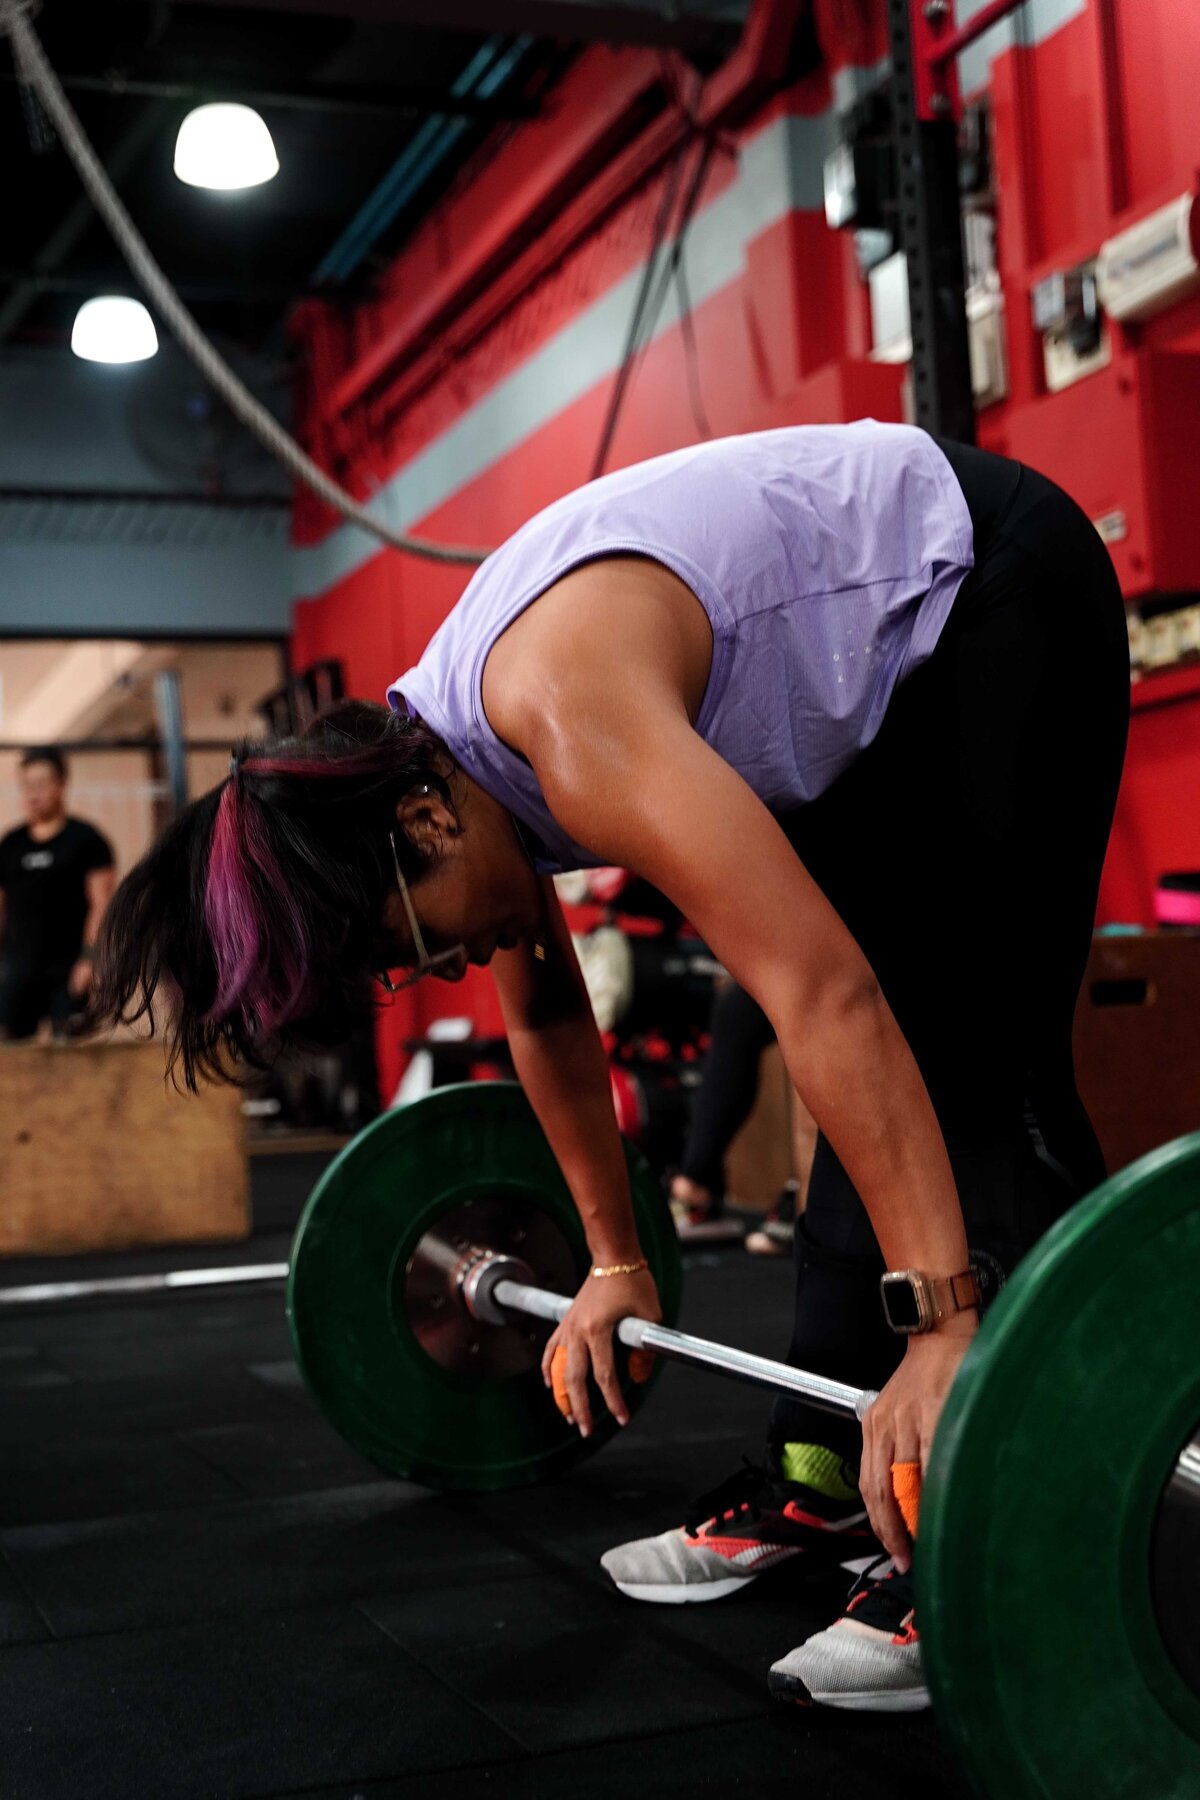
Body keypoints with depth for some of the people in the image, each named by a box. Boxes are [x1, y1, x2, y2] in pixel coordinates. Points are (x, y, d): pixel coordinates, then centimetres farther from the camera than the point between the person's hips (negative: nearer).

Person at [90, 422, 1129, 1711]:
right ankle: (823, 1479, 12)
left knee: (967, 1066, -15)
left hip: (994, 590, -8)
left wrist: (943, 1323, -41)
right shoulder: (427, 755, -6)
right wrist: (615, 1265, 11)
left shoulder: (567, 724, -35)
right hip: (887, 678, 8)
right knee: (871, 1096, 6)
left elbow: (822, 997, -41)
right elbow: (547, 1021, 7)